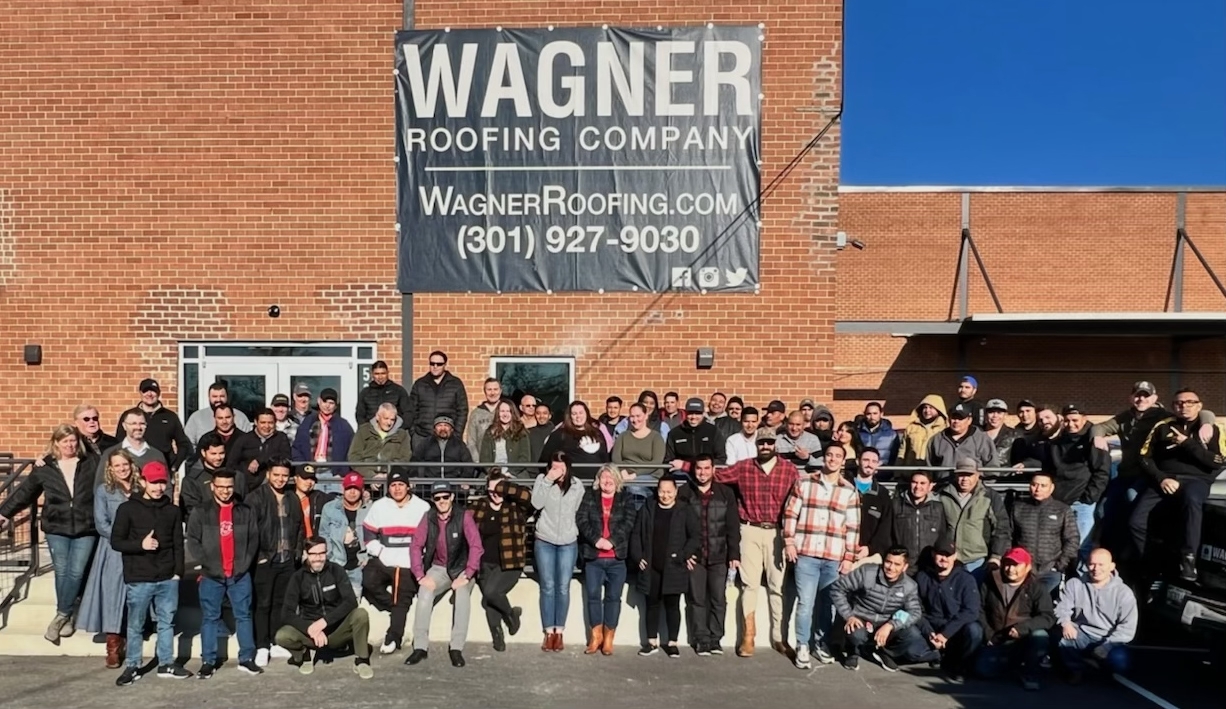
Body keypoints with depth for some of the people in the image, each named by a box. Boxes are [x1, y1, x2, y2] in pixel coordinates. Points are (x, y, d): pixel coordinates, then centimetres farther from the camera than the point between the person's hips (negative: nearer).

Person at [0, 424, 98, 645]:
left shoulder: (91, 463, 1)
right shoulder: (45, 468, 3)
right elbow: (24, 491, 12)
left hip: (85, 529, -1)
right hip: (56, 528, 1)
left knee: (76, 572, -2)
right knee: (61, 572, 5)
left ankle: (61, 616, 10)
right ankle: (66, 617, 17)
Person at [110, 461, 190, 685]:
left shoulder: (172, 510, 7)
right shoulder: (128, 509, -2)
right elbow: (116, 541, -2)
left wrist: (178, 572, 4)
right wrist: (140, 545, -17)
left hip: (168, 579, 3)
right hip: (139, 579, -3)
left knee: (167, 622, 10)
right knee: (135, 625, 7)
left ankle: (166, 664, 21)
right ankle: (132, 666, 21)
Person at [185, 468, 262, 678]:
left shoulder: (245, 512, 7)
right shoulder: (201, 512, 2)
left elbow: (254, 539, 8)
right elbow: (192, 541, -2)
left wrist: (245, 563, -3)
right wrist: (208, 563, -11)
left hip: (240, 574, 2)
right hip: (211, 575, -1)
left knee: (243, 615, 5)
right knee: (210, 618, 5)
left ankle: (247, 659, 13)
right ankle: (208, 661, 13)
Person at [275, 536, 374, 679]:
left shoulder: (336, 571, -6)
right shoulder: (298, 577, -5)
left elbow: (351, 601, -15)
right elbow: (287, 613, -11)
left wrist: (324, 621, -26)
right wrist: (310, 628, -26)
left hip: (337, 630, 0)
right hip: (310, 631, 0)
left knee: (360, 614, -29)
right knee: (282, 636, -28)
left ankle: (361, 660, -8)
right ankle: (303, 656, 5)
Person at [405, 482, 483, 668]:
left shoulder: (464, 516, -14)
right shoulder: (428, 517, -4)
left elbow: (476, 546, -18)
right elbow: (416, 546, -3)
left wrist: (466, 576, -25)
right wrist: (421, 575, -15)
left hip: (461, 568, -2)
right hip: (438, 568, 3)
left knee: (462, 595, -31)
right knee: (424, 594, -25)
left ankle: (456, 648, -22)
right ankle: (420, 647, -16)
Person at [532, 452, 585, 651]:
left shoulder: (577, 485, 1)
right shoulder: (543, 479, -2)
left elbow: (578, 511, 10)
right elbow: (536, 503, -16)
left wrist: (572, 529, 6)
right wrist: (548, 480, -21)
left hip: (568, 543, 1)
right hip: (544, 542, 0)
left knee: (563, 588, 1)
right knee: (548, 587, 2)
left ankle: (559, 632, 10)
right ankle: (549, 632, 9)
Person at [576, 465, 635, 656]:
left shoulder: (625, 498, 8)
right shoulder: (589, 497, 8)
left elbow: (628, 522, -4)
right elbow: (581, 520, -3)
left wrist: (612, 540, -17)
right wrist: (596, 539, -16)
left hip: (617, 557, 0)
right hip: (593, 556, 0)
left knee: (613, 597, 2)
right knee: (593, 596, 1)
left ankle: (608, 638, 10)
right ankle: (596, 636, 13)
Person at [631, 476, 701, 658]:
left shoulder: (686, 511, 0)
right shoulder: (646, 510, 8)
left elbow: (696, 536, -3)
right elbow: (636, 535, 9)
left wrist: (685, 555, -11)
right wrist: (638, 557, -1)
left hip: (674, 568, -2)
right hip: (651, 568, 2)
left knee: (672, 605, 5)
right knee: (652, 604, 9)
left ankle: (672, 643, 15)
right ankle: (652, 642, 20)